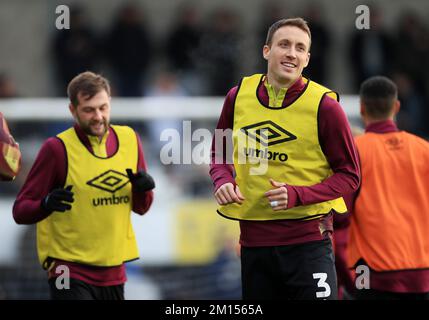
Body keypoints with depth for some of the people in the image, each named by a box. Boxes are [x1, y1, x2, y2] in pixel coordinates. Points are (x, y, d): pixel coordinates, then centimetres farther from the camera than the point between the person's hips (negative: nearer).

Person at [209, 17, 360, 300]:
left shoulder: (324, 105, -8)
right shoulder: (239, 96, 4)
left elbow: (349, 175, -4)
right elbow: (219, 154, 19)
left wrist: (297, 195, -18)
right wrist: (224, 182, -4)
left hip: (307, 242, -4)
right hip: (253, 242, 4)